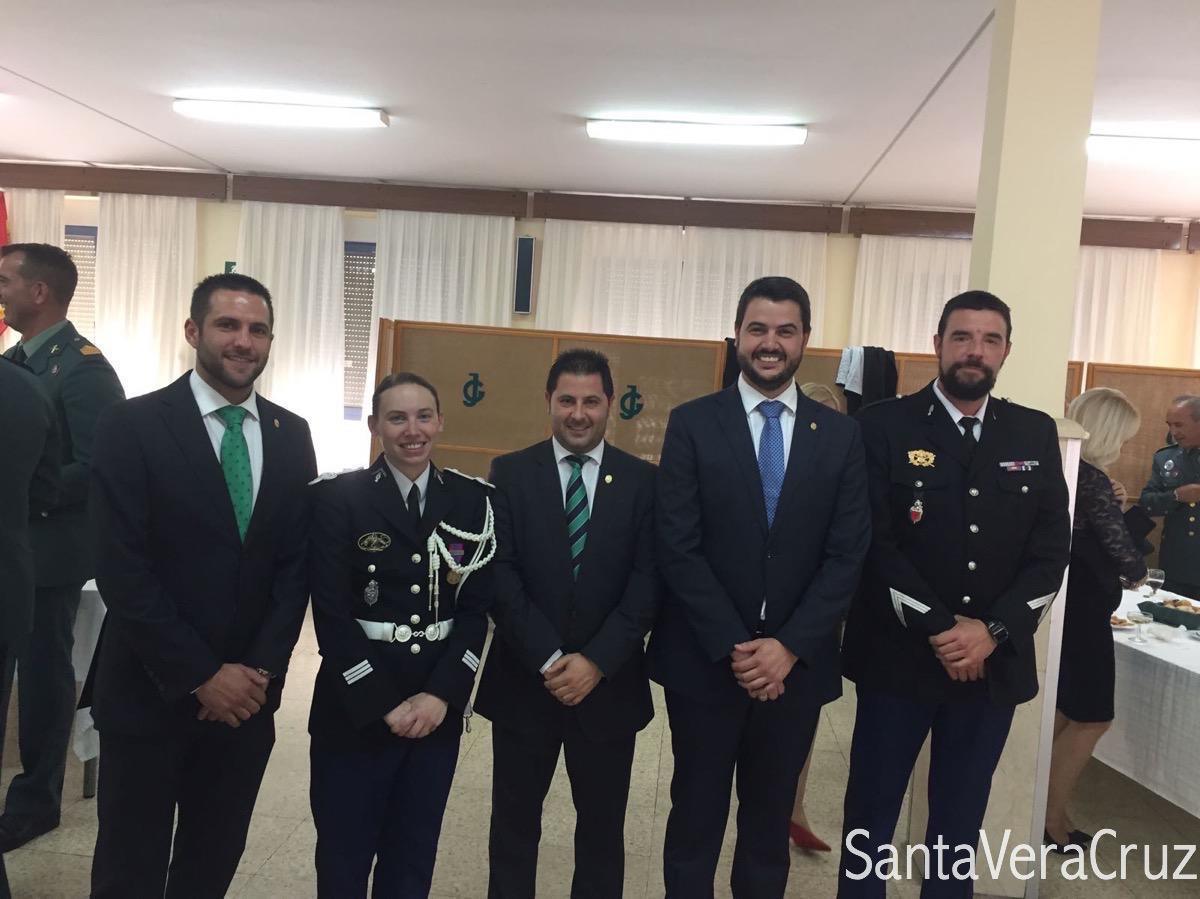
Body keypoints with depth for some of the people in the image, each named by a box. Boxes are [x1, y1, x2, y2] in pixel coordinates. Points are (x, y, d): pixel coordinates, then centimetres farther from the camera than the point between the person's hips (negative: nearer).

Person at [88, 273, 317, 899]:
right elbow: (122, 570, -14)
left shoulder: (291, 435, 4)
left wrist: (260, 669, -7)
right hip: (149, 694, -3)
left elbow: (297, 563, 3)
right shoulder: (132, 426, -8)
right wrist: (201, 676, -14)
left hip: (247, 693, 4)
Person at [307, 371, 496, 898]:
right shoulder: (337, 498, -6)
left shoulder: (471, 500, 2)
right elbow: (331, 614, -10)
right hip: (356, 707, -2)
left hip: (438, 705, 3)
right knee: (344, 855, 10)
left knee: (414, 856, 15)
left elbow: (477, 609, 1)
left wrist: (441, 694, -10)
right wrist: (383, 704, -13)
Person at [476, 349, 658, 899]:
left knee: (603, 828, 15)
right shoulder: (510, 473, -1)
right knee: (513, 824, 14)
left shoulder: (643, 481, 1)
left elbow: (648, 580, -6)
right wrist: (549, 659, -15)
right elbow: (500, 574, -8)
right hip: (524, 681, 0)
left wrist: (596, 661, -15)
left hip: (609, 684, 1)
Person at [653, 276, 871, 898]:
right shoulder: (692, 423, -3)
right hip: (704, 660, -2)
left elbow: (847, 555, -2)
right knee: (696, 818, 12)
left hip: (797, 664, 2)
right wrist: (734, 647, -14)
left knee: (770, 823, 16)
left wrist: (789, 647, -11)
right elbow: (678, 548, -9)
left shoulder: (841, 435, 3)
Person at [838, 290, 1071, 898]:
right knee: (871, 813, 10)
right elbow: (873, 543, -11)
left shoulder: (1036, 434, 6)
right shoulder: (884, 426, -5)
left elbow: (1052, 550, 2)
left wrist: (994, 632, -10)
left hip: (996, 662, 3)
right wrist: (939, 631, -15)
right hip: (899, 657, -3)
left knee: (961, 820, 16)